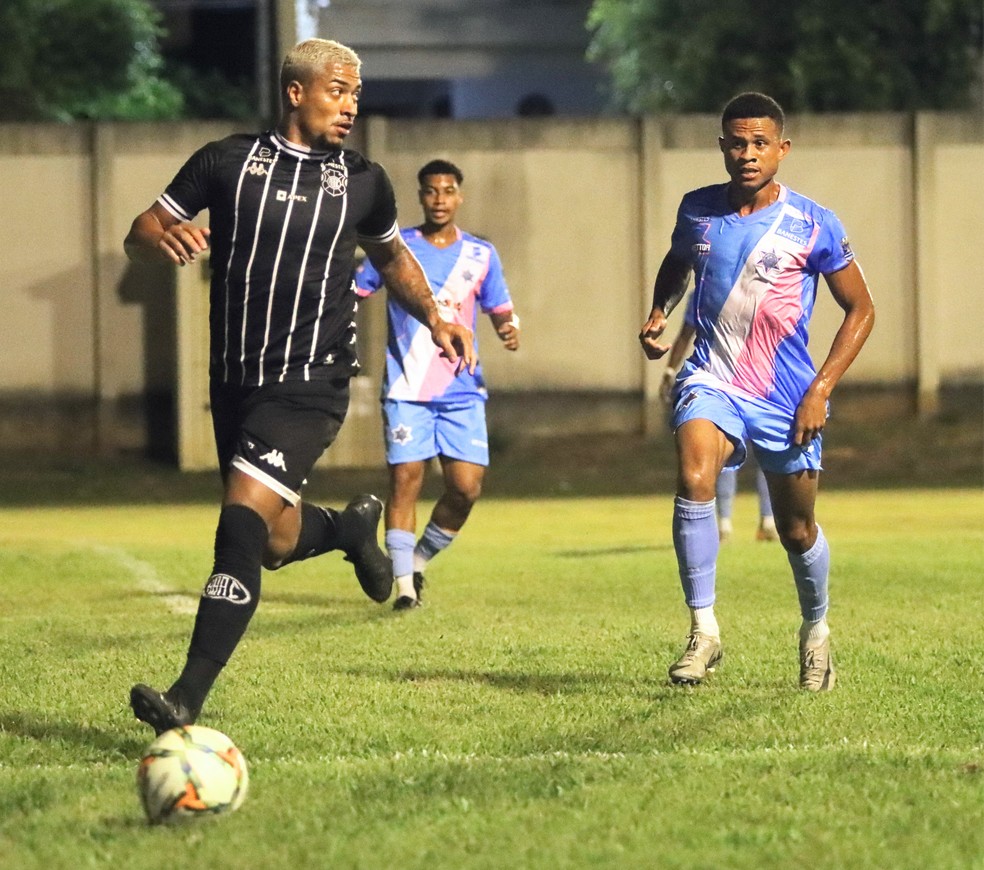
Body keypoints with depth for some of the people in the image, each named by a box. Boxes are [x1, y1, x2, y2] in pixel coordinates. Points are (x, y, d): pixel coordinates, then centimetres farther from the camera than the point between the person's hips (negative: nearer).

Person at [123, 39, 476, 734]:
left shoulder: (362, 181, 6)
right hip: (234, 382, 3)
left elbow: (393, 256, 25)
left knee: (243, 523, -20)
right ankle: (351, 527, 49)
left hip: (310, 386, -3)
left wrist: (434, 318, 11)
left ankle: (188, 700, -22)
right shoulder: (226, 162, 3)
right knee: (274, 543, 12)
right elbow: (140, 236, 4)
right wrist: (164, 238, -19)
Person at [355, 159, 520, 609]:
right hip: (406, 389, -2)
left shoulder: (480, 255, 8)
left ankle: (420, 559, 16)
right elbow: (351, 292, 8)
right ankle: (404, 583, -1)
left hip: (461, 390, 2)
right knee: (404, 479, -9)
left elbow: (501, 310, 12)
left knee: (466, 486, -8)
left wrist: (510, 330, -10)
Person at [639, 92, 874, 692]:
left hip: (787, 398, -1)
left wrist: (821, 389, -7)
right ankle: (704, 631, -24)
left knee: (798, 530, 11)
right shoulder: (697, 211, 1)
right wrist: (659, 315, 4)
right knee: (694, 479, -29)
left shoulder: (814, 225, -7)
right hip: (712, 380, 1)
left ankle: (816, 631, 40)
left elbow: (861, 309, 1)